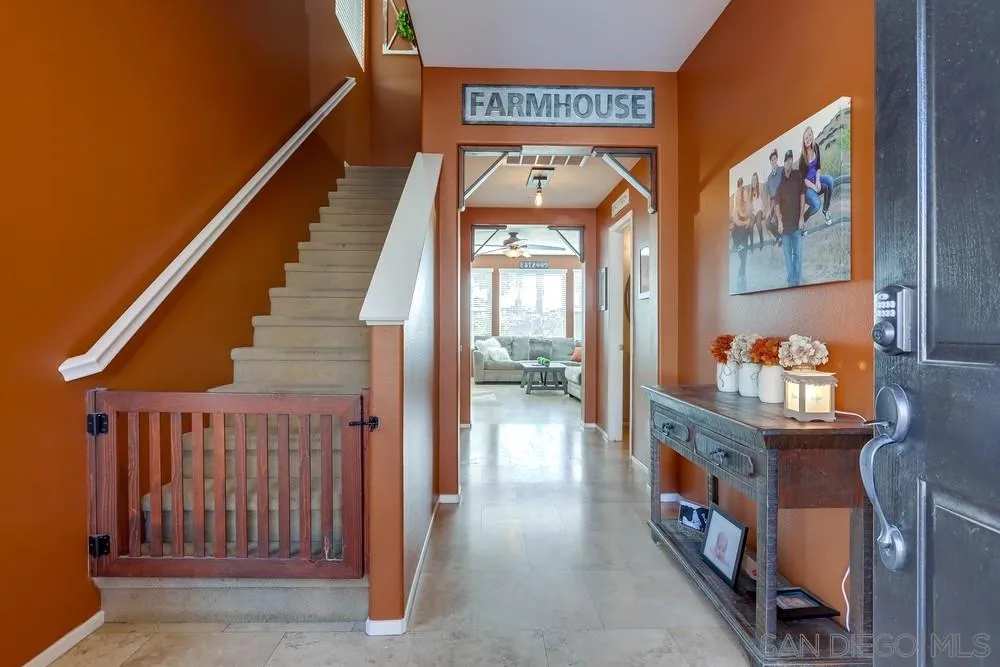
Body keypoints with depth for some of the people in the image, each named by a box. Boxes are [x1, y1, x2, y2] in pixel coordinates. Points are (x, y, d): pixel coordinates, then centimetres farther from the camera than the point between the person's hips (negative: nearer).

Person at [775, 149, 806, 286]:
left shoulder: (798, 175, 0)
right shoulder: (779, 180, 0)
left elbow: (802, 196, 3)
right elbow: (777, 203, 2)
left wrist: (802, 217, -2)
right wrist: (779, 221, -7)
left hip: (797, 223, 0)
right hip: (784, 223, 0)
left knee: (798, 253, 3)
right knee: (787, 254, 5)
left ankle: (798, 280, 14)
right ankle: (791, 281, 12)